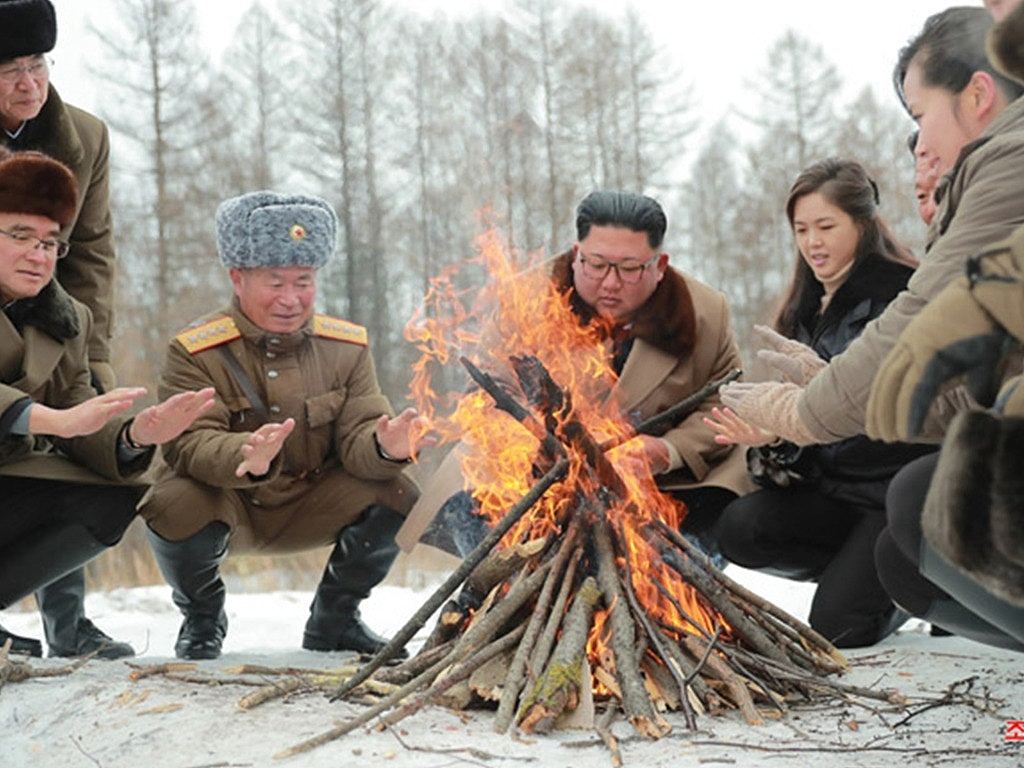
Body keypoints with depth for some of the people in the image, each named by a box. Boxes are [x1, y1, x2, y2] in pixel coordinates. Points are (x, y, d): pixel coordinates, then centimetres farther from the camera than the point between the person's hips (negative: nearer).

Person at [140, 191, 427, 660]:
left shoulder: (347, 346, -3)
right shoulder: (195, 353, -15)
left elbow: (359, 437, -12)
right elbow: (189, 445, -27)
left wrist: (384, 446, -39)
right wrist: (246, 458, -50)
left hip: (308, 512, 3)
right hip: (223, 506, -3)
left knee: (396, 495, -21)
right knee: (177, 508, -36)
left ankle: (333, 621, 6)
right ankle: (202, 620, 0)